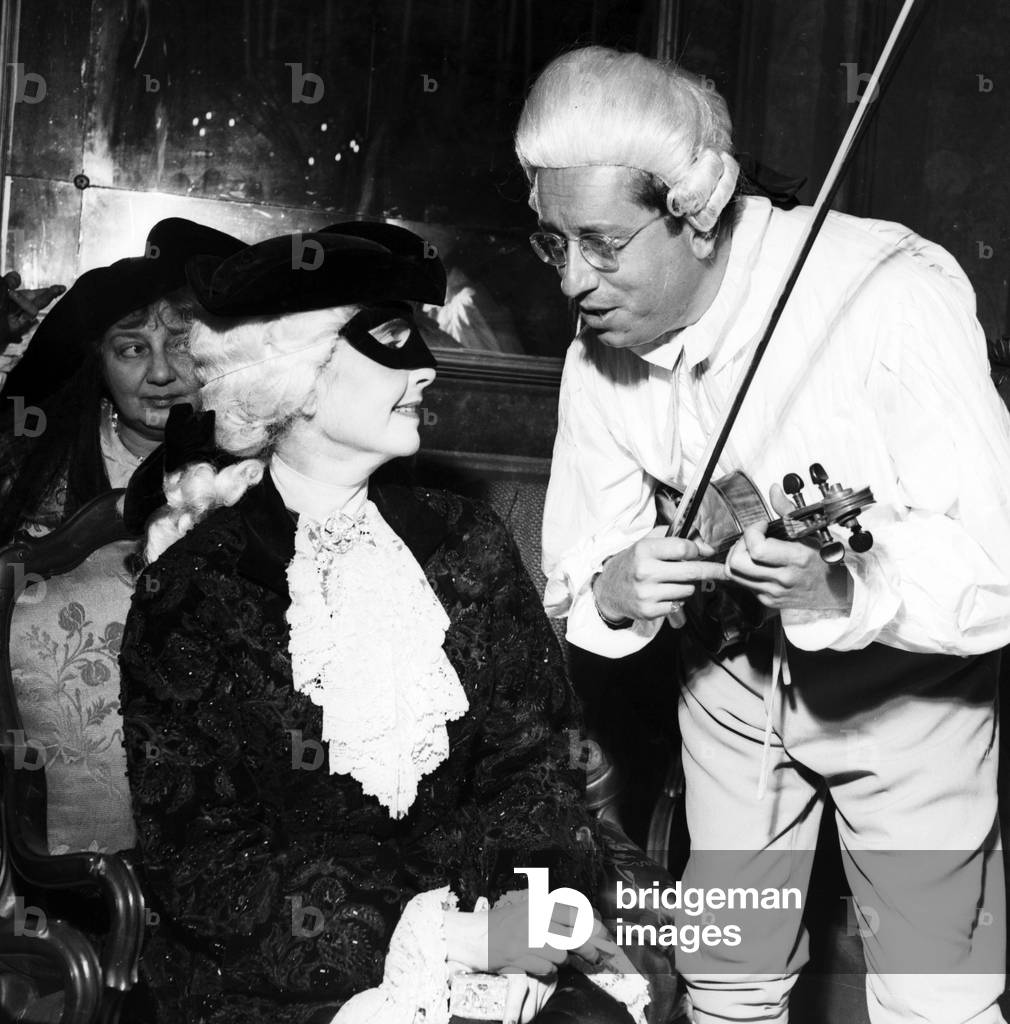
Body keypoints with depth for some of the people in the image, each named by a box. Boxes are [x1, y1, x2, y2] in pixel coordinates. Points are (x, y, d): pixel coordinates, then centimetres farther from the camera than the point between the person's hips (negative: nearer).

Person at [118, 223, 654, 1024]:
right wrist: (446, 930, -17)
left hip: (479, 934, 3)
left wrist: (547, 886, -15)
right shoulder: (193, 588, -7)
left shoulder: (467, 543, 6)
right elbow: (195, 861, -10)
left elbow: (536, 753, 6)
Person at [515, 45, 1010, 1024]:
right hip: (730, 671, 4)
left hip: (904, 678, -4)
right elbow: (573, 571, -5)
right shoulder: (598, 358, -12)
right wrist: (612, 594, -28)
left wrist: (848, 591, -46)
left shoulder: (889, 293, -29)